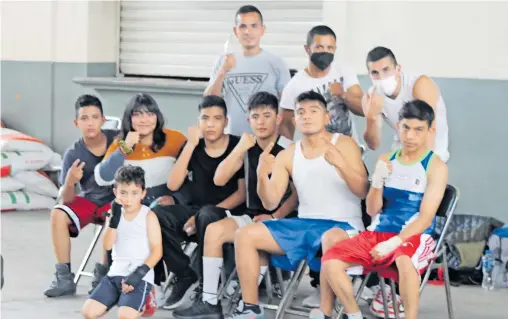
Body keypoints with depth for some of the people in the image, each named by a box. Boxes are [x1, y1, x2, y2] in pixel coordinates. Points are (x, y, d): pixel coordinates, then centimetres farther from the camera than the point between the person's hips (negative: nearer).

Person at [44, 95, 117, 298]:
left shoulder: (117, 139, -15)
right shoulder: (73, 154, -13)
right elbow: (66, 200, -14)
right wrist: (69, 182, -36)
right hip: (89, 200, 2)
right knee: (58, 214, -24)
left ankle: (103, 273, -12)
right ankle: (64, 277, -17)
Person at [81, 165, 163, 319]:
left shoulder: (148, 216, -5)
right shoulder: (115, 213, 8)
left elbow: (157, 251, -7)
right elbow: (107, 245, -3)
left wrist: (140, 273, -18)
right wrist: (114, 219, -14)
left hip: (140, 277, -5)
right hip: (116, 273, 5)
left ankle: (141, 305, 2)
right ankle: (118, 299, 11)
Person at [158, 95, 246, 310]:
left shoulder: (238, 146, -5)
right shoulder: (194, 147, 6)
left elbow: (243, 192, -8)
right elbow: (173, 185, -6)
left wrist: (206, 214, -17)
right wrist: (191, 145, -12)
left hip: (228, 214, -4)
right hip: (196, 211, 4)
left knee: (207, 215, -39)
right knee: (157, 216, -25)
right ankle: (186, 277, -13)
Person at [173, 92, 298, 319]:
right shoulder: (247, 147, 7)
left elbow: (298, 193, -8)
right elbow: (219, 180, -4)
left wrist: (274, 217, -19)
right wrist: (240, 149, -15)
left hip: (281, 219, -6)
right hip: (252, 217, 6)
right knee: (214, 229, -18)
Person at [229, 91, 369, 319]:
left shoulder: (345, 145, -3)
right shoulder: (287, 156, 8)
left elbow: (362, 192, -13)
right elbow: (271, 203, 3)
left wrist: (341, 163, -29)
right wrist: (262, 175, -17)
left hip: (343, 224, -5)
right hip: (304, 224, 5)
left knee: (332, 239, -41)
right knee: (245, 235, -8)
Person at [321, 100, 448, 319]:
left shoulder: (436, 167, -6)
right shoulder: (386, 160, 10)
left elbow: (425, 218, -13)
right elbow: (372, 210, 8)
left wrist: (393, 243, -24)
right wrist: (377, 181, -11)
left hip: (414, 237, -5)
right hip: (378, 233, 5)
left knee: (404, 261, -40)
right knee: (330, 260, -16)